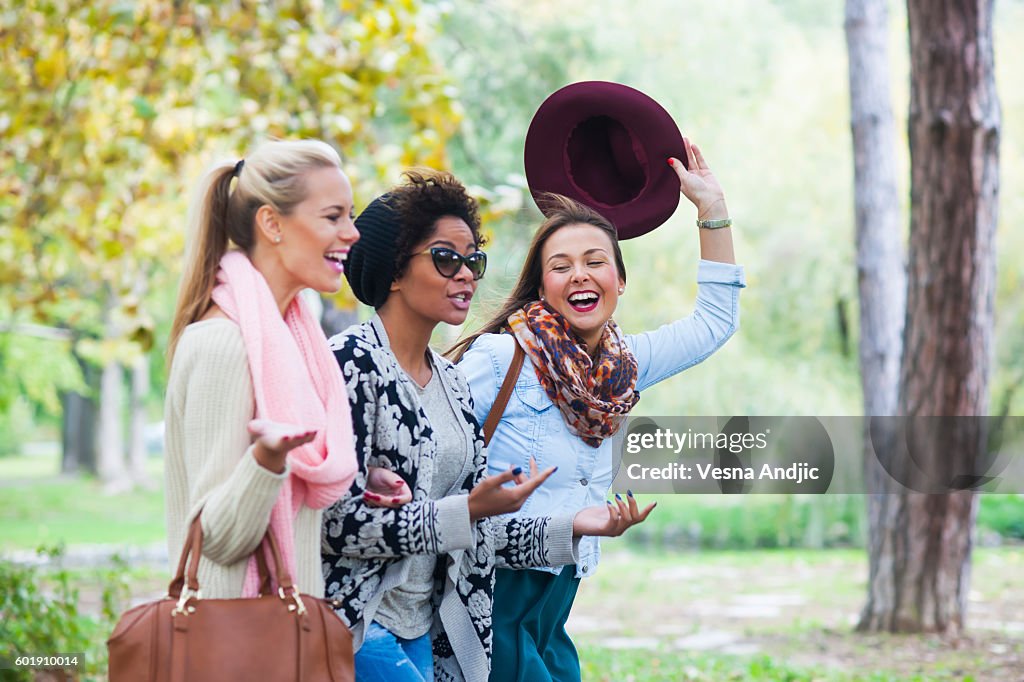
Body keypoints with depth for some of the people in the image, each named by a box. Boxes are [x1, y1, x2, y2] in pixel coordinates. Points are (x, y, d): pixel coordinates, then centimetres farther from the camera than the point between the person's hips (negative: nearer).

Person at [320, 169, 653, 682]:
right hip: (353, 629, -8)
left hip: (422, 634, 8)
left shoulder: (451, 381, 13)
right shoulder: (350, 362, -12)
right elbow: (336, 523, -19)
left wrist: (571, 528, 6)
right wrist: (466, 511, -21)